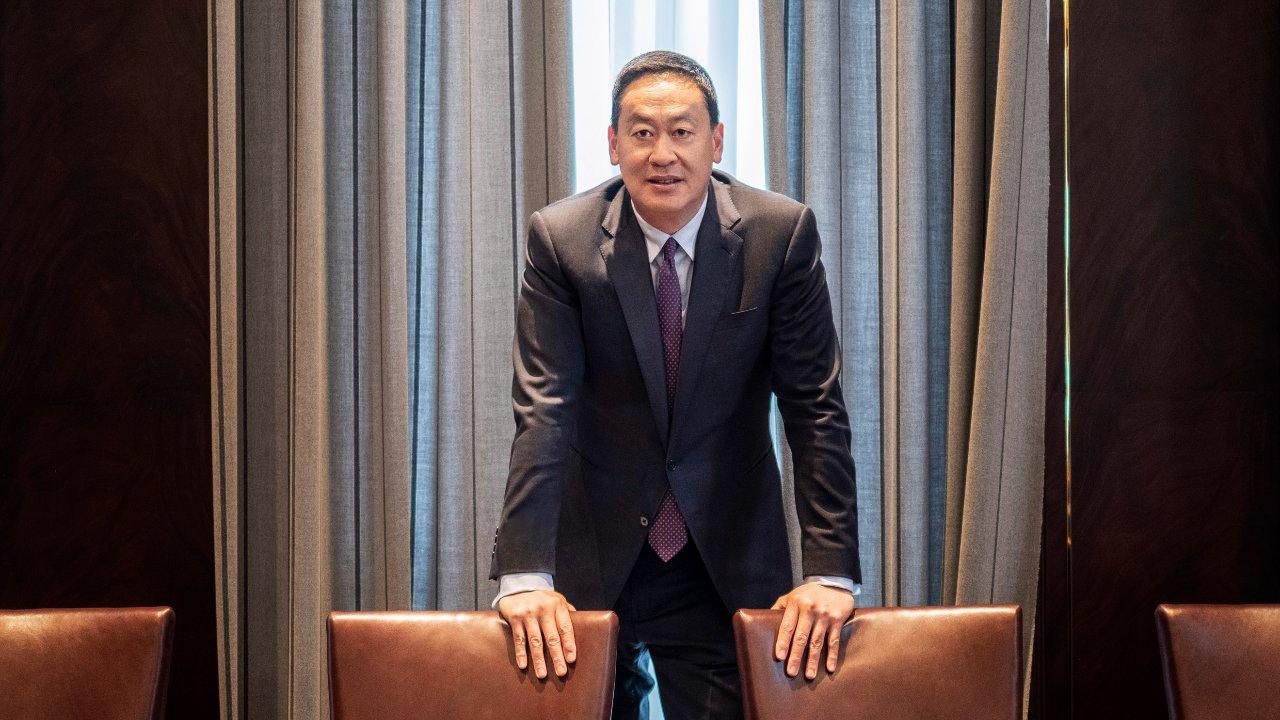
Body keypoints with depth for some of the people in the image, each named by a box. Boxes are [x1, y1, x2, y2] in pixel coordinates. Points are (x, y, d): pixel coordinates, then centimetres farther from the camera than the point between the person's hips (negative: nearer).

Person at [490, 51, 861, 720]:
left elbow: (817, 408, -9)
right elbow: (542, 410, -14)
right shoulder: (560, 238, -9)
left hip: (725, 563, 0)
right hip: (591, 555, 0)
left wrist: (830, 571, -16)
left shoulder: (782, 233, -9)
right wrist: (524, 575, -23)